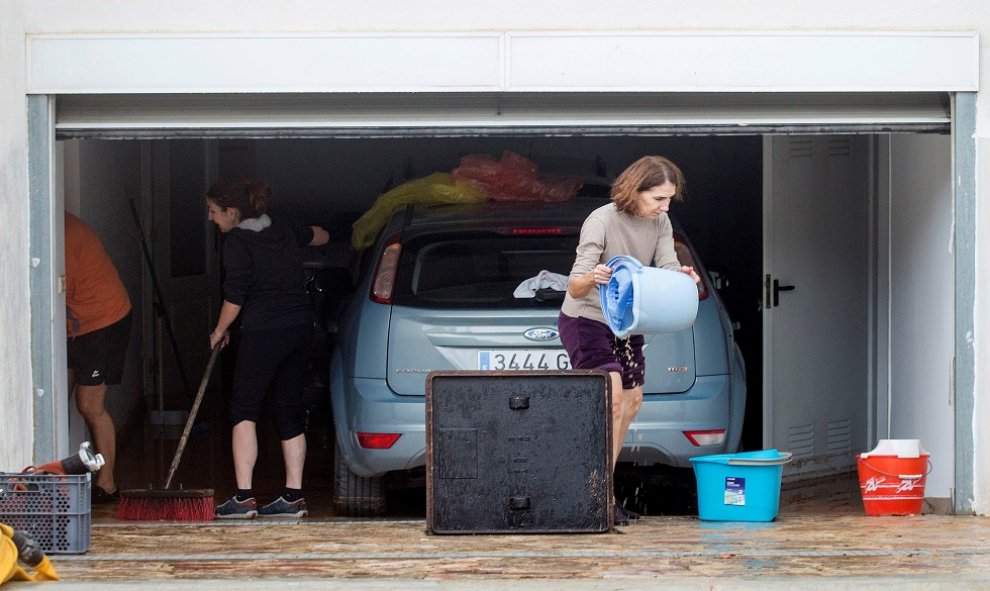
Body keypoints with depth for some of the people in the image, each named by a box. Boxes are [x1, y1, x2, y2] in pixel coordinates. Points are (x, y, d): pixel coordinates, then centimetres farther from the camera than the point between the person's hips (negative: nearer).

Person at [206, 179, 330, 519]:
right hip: (301, 327, 7)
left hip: (263, 330, -7)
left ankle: (243, 497, -10)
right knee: (290, 409, 12)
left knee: (244, 410, -2)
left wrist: (219, 332, 3)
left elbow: (235, 297, -12)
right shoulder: (283, 229, 12)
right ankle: (293, 497, 11)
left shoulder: (237, 241, -9)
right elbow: (320, 236, 31)